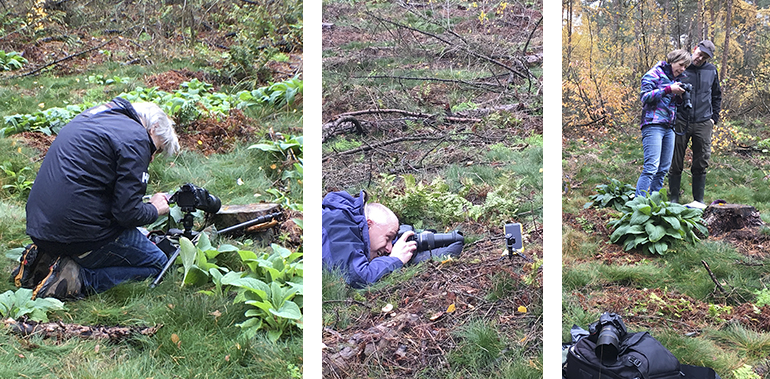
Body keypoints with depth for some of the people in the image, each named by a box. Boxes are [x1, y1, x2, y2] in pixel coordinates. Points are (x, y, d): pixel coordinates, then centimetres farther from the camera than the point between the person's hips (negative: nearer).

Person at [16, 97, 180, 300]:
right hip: (78, 229, -9)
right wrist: (154, 209, 6)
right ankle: (77, 278, -10)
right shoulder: (136, 139, -12)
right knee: (157, 262, 5)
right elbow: (127, 213, -16)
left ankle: (44, 258, 12)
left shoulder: (93, 116, 16)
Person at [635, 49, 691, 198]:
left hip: (669, 127, 8)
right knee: (651, 167, -17)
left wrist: (679, 96, 7)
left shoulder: (675, 79, 22)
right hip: (653, 125, -8)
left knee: (664, 168, 6)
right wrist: (669, 89, -15)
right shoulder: (654, 74, -1)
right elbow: (645, 96, -12)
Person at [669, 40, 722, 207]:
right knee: (676, 163, 1)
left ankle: (698, 200, 13)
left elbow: (717, 96, 21)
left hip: (703, 123, 2)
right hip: (680, 122, -2)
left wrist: (714, 118, 12)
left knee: (701, 164, 4)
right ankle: (673, 199, 10)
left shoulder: (712, 71, 10)